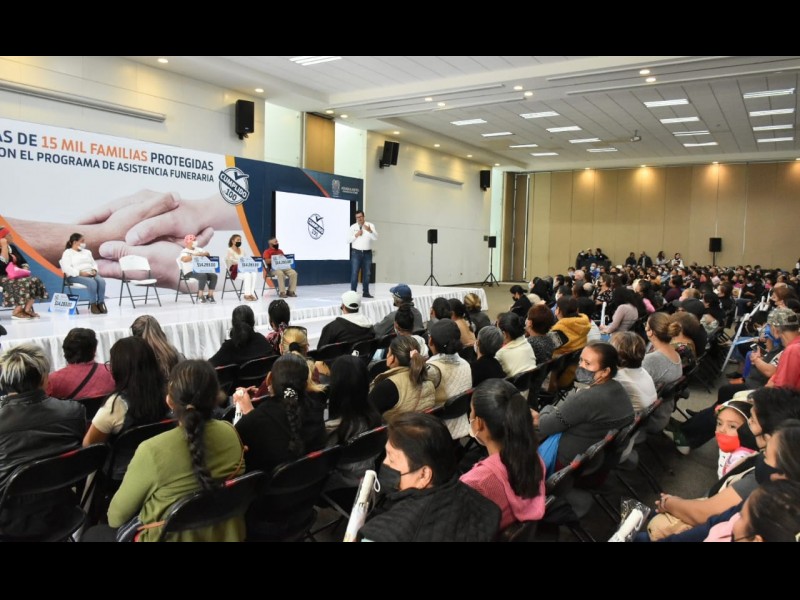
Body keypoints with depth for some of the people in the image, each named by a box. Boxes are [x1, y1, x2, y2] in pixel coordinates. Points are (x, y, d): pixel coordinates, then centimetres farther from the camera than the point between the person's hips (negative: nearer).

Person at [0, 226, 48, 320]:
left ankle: (27, 309, -20)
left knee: (36, 281, -16)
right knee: (24, 283, -32)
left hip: (17, 276, 8)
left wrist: (25, 269, -5)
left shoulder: (12, 247, 16)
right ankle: (16, 312, -23)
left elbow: (24, 261, 18)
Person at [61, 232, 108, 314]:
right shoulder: (67, 253, 4)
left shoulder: (87, 252, 25)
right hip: (75, 276, -5)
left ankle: (100, 303, -29)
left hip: (91, 274, 5)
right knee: (92, 282, -37)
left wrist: (94, 270, -1)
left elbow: (94, 263, 23)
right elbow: (66, 268, -9)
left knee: (101, 281, -30)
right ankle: (93, 305, -28)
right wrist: (80, 273, -20)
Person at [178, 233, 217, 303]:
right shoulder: (184, 251, 1)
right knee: (203, 276, -35)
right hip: (190, 272, -6)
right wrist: (195, 255, -15)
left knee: (214, 276, -19)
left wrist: (201, 254, -9)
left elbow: (208, 254, 12)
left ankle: (210, 295, -15)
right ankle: (200, 296, -26)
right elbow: (184, 259, -20)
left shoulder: (198, 249, 21)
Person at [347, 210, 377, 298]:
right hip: (356, 252, -1)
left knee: (366, 274, 8)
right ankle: (353, 292, -2)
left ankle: (366, 292, 16)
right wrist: (356, 235, -14)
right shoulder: (353, 227, 2)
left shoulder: (370, 225, 2)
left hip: (367, 253, 1)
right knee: (354, 273, -5)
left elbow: (375, 238, -10)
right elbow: (348, 240, 0)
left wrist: (369, 231, -25)